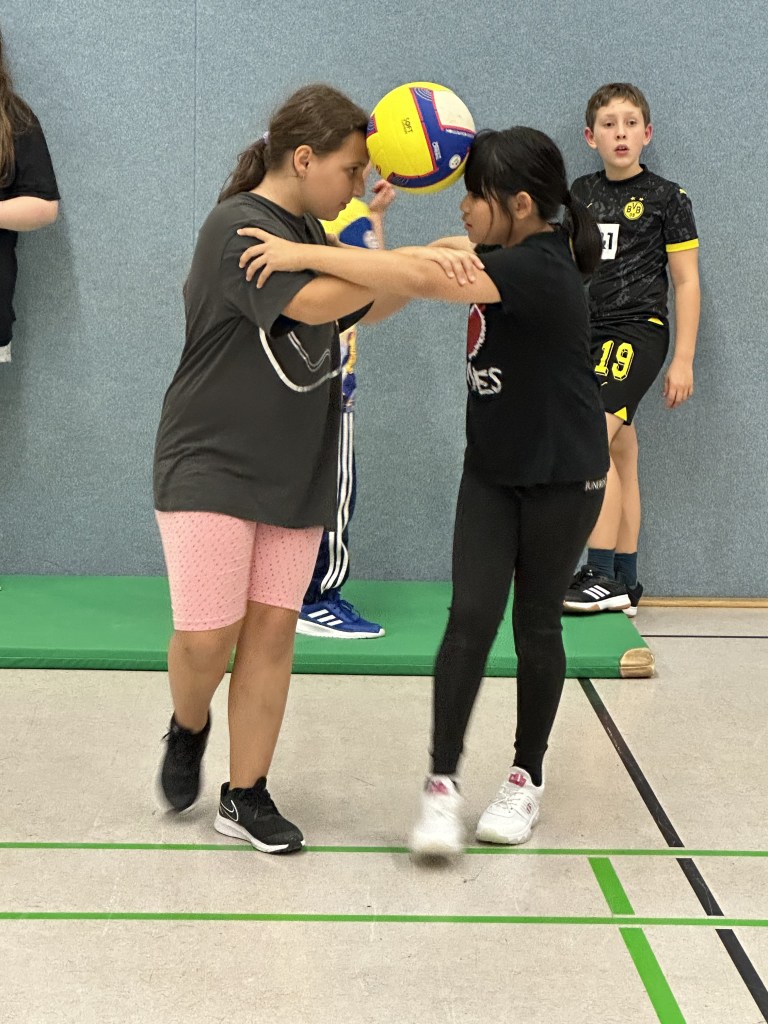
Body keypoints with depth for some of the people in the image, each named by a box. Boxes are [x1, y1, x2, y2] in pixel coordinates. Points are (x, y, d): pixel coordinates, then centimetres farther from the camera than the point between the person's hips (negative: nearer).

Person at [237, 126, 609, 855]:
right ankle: (441, 784, -6)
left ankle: (527, 776, 23)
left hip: (561, 479, -6)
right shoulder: (503, 256, 1)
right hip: (492, 471, 6)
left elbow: (424, 280, -38)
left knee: (535, 626, 6)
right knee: (470, 618, -6)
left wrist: (306, 254, -40)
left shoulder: (537, 269, -26)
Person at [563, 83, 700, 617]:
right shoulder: (580, 193, 11)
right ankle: (625, 584, 12)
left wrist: (683, 360, -7)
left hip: (637, 331, -5)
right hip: (590, 334, 5)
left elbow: (687, 281, -2)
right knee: (621, 458, 8)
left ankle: (603, 576, -16)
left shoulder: (666, 198, -2)